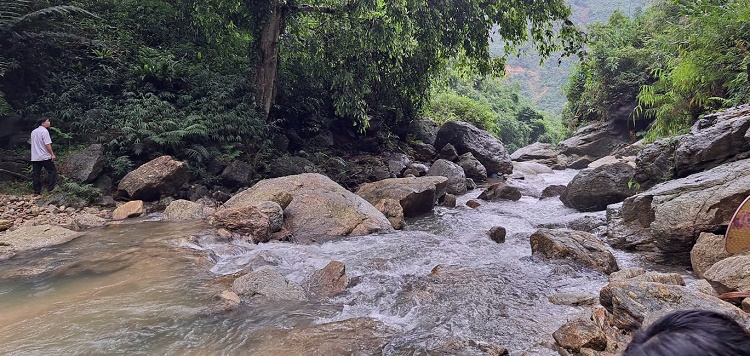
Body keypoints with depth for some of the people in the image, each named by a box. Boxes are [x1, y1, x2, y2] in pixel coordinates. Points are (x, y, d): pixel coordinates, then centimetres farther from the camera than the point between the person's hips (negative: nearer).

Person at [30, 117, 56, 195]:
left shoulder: (33, 132, 16)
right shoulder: (44, 131, -10)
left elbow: (33, 144, 21)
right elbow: (47, 144, -16)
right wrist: (52, 154, -12)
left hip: (35, 157, 8)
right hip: (45, 156, -8)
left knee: (36, 174, 8)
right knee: (52, 171, 1)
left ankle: (37, 191, 10)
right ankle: (50, 188, -7)